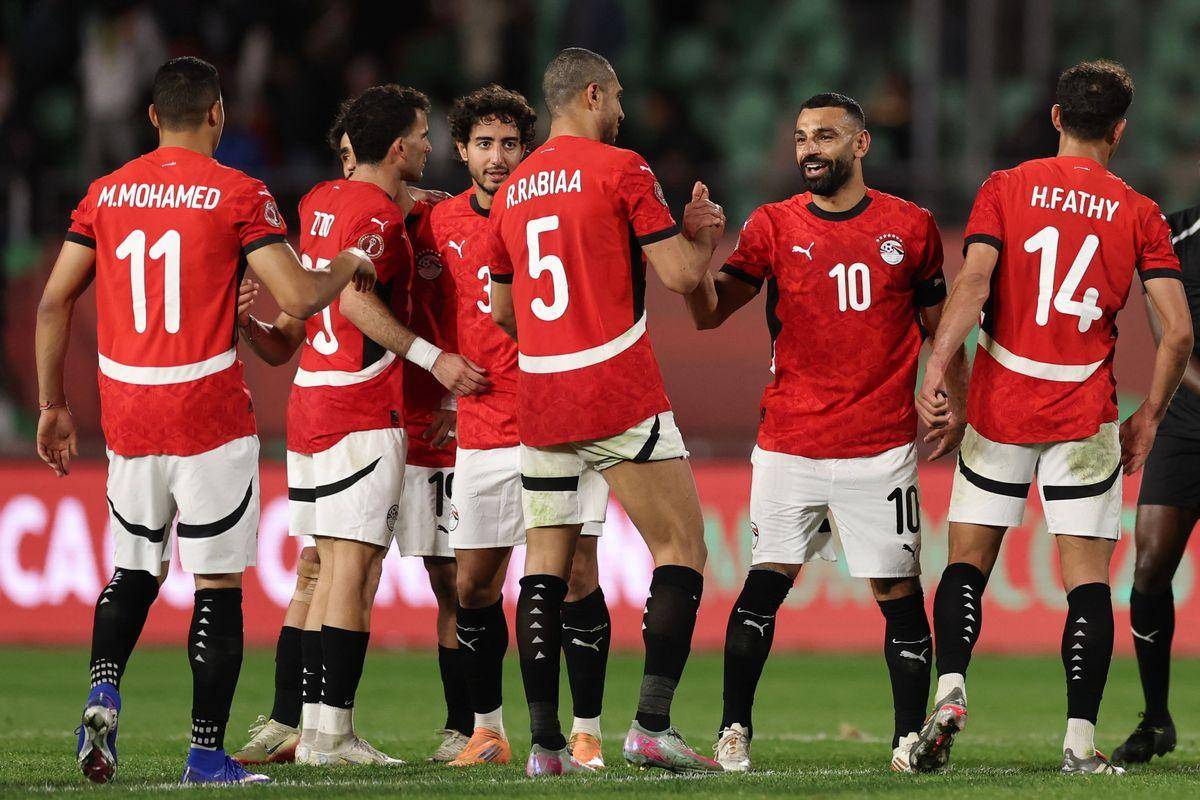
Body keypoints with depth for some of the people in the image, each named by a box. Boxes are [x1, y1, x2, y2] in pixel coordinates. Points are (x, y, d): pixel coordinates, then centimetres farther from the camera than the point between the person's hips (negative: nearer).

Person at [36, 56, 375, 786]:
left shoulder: (106, 193, 7)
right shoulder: (237, 194, -6)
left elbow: (55, 301, 6)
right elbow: (298, 297, -12)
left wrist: (54, 405, 15)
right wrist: (348, 268, 9)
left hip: (127, 417, 4)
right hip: (209, 417, -4)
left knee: (135, 571, 19)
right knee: (219, 584, 3)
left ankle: (103, 691, -5)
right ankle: (208, 753, 3)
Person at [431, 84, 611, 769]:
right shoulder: (445, 222, 7)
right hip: (480, 427, 3)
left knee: (576, 576, -7)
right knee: (474, 587, 5)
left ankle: (587, 733, -1)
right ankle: (488, 731, 19)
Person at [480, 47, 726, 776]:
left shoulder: (512, 191, 13)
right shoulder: (620, 170, -5)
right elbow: (681, 275, -8)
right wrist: (704, 233, 12)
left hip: (539, 400, 6)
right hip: (621, 397, -6)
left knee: (545, 565, 8)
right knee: (682, 547, 0)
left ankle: (545, 741, 3)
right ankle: (653, 724, -12)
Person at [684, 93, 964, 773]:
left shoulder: (910, 227, 6)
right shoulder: (774, 226, 6)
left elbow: (939, 329, 14)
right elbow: (710, 313, 0)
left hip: (882, 446, 0)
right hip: (790, 443, 0)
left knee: (899, 594, -1)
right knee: (765, 583, -5)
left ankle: (911, 737, 6)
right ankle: (734, 733, 2)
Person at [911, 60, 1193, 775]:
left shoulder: (1006, 189, 2)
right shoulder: (1140, 215, 3)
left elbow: (974, 282, -12)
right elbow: (1179, 331, -3)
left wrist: (937, 369, -15)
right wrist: (1149, 418, 7)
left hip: (999, 407, 0)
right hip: (1086, 417, 0)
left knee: (968, 562, 9)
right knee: (1088, 577, 2)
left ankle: (950, 692, -12)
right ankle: (1081, 740, -4)